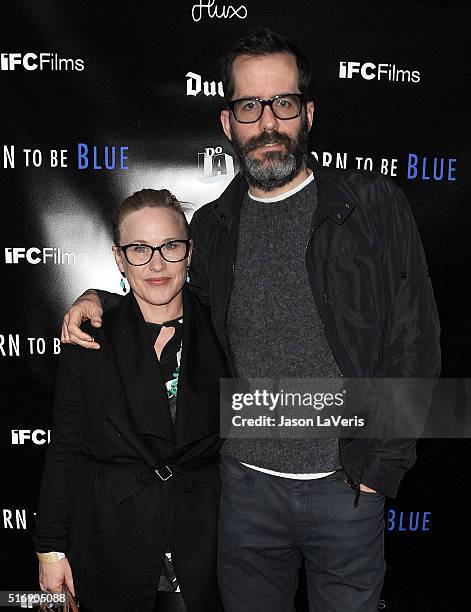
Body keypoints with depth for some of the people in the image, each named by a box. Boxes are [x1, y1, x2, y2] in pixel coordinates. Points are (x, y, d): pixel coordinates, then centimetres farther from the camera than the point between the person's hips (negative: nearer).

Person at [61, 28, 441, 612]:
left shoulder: (374, 205, -6)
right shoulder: (211, 225, 4)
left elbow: (413, 340, -6)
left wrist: (377, 465, -8)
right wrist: (99, 300, 2)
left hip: (346, 485, -2)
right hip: (245, 484, 3)